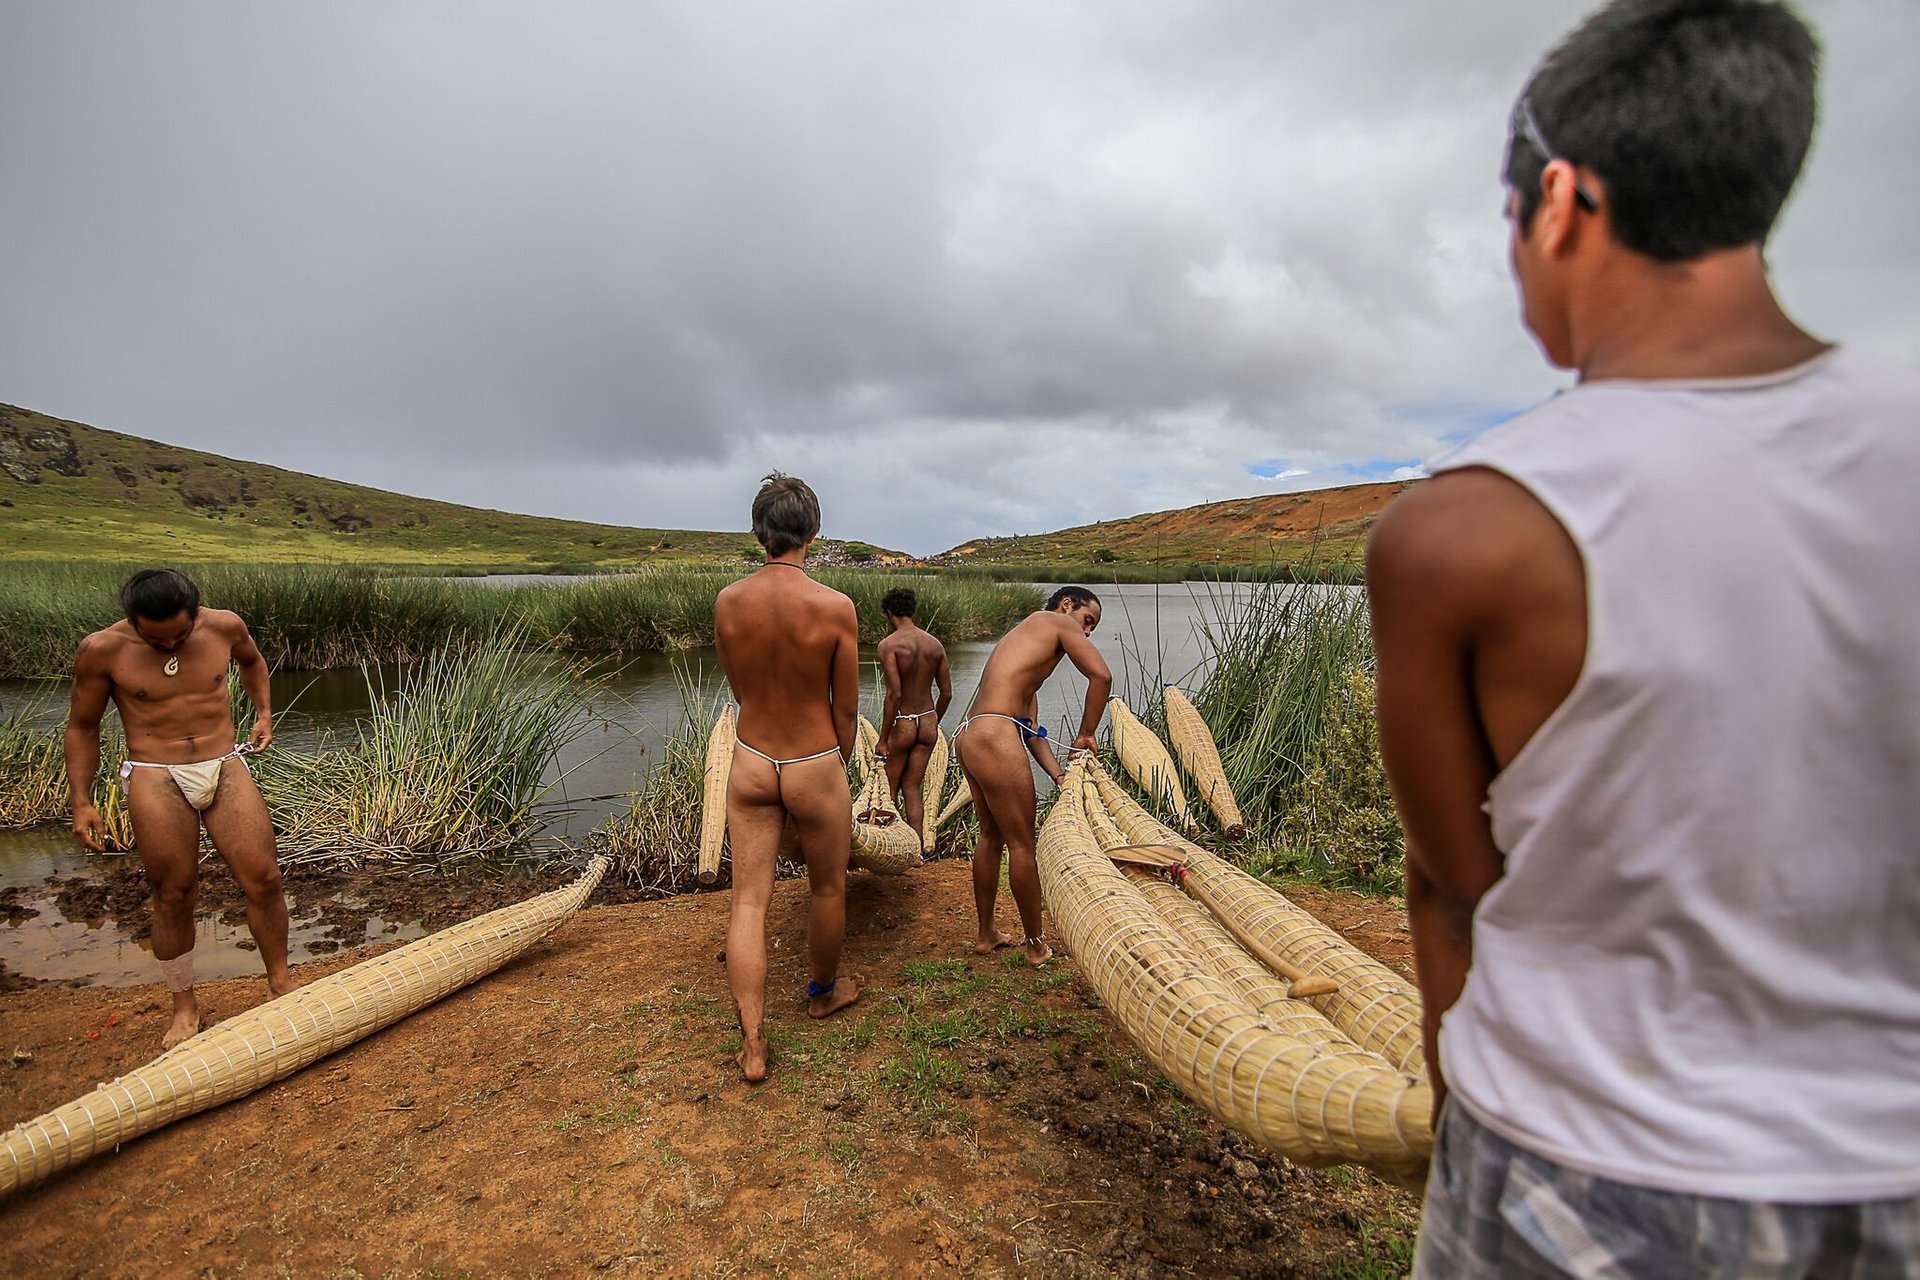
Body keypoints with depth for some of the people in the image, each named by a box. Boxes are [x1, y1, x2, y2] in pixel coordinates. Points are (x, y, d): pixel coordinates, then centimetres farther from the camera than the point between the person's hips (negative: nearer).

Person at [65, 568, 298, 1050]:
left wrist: (264, 711, 16)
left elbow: (251, 660, 24)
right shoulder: (102, 650, -7)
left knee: (262, 879, -2)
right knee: (174, 896, 4)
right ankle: (184, 1006, 24)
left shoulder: (224, 626, -3)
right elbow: (82, 728, 5)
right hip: (155, 779, -1)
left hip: (225, 767, 2)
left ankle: (280, 981, 17)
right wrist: (81, 802, 1)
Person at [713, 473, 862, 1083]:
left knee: (749, 899, 10)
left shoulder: (727, 602, -8)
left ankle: (752, 1044, 12)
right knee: (827, 887, 20)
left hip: (751, 765, 3)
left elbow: (740, 689, 5)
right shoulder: (835, 607, -19)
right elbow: (845, 708, -9)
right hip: (816, 767, -3)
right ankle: (823, 991, 43)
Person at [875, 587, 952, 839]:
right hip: (927, 723, 5)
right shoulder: (935, 644, 4)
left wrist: (884, 739, -15)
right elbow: (947, 693, 6)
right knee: (913, 789, 14)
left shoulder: (889, 644, -14)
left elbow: (894, 693, -21)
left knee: (889, 791, 11)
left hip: (901, 724, -5)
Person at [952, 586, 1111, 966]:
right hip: (995, 738, -10)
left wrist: (1059, 775, 10)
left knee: (991, 837, 21)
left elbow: (1032, 729, 20)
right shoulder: (1056, 621, 5)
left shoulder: (1027, 646, 29)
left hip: (969, 737, 10)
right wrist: (1086, 735, 2)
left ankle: (986, 934, 35)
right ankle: (1036, 945, 17)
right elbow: (1101, 676, -10)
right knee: (1021, 845, 3)